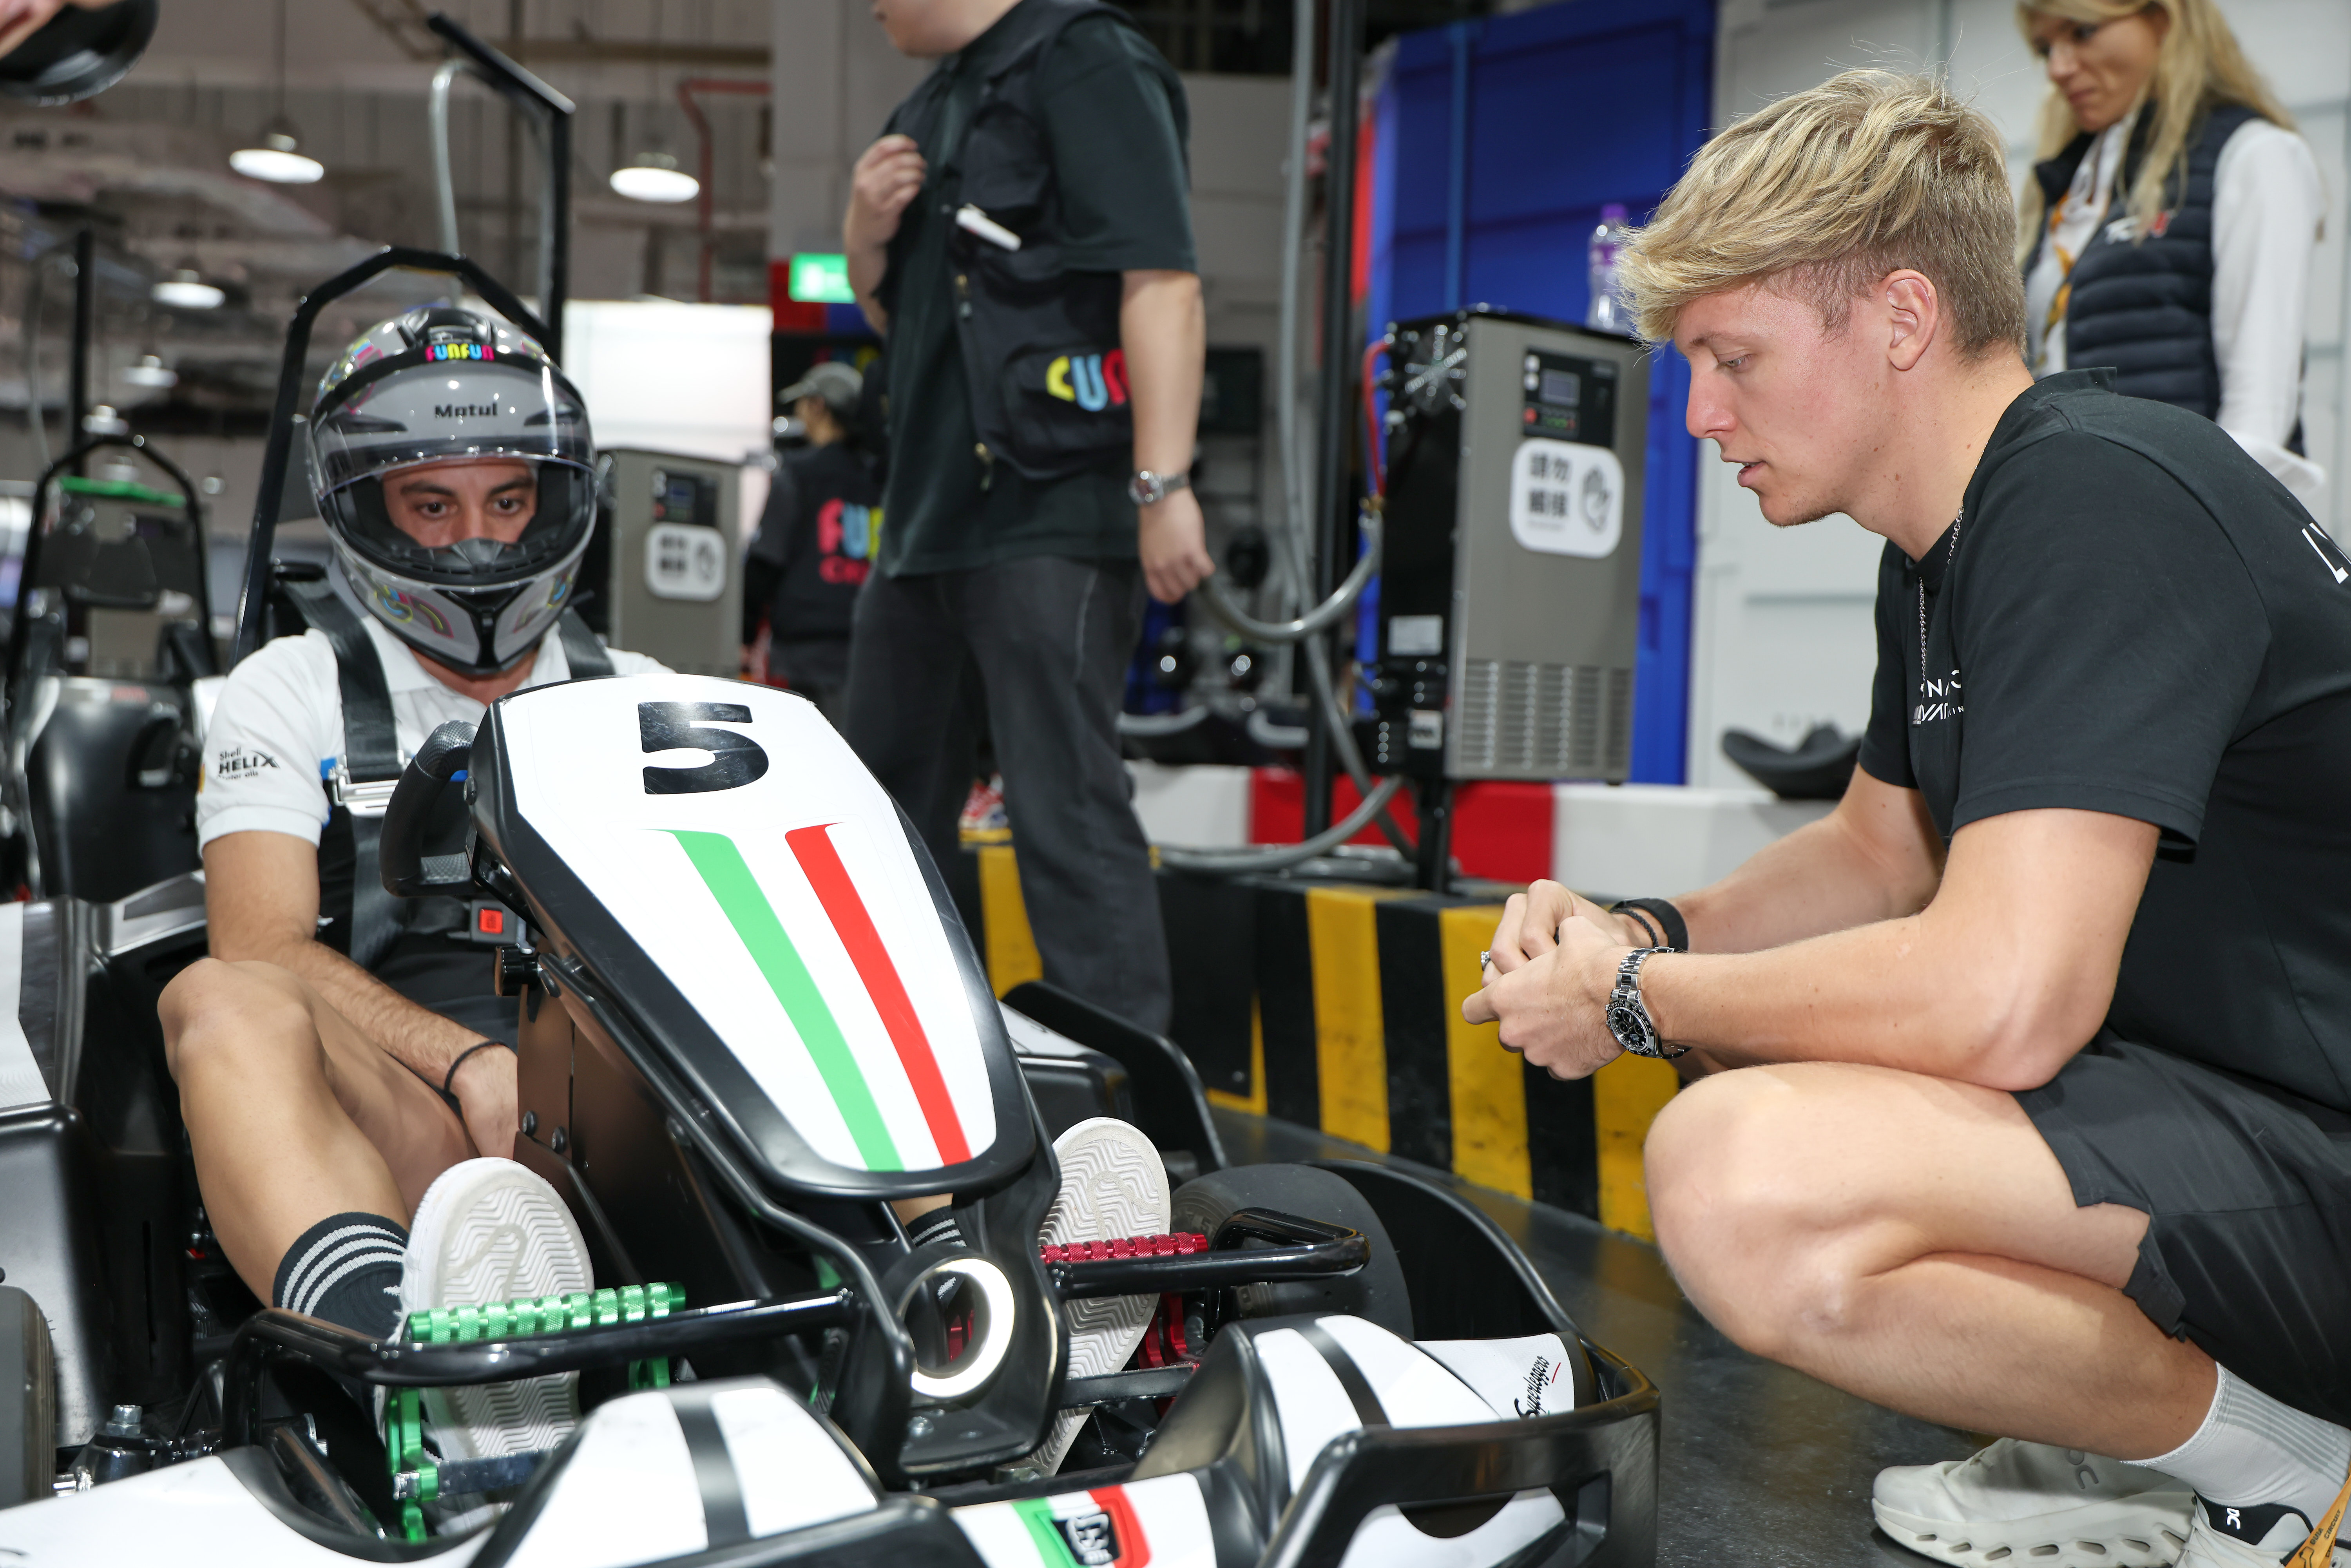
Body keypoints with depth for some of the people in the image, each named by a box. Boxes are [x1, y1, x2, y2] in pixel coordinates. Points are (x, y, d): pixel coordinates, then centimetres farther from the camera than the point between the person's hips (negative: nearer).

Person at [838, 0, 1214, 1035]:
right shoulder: (934, 105, 21)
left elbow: (1163, 278, -19)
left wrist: (1163, 483, -26)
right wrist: (868, 238, 5)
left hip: (1052, 512, -10)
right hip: (925, 517, 10)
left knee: (1066, 813, -13)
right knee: (885, 808, 20)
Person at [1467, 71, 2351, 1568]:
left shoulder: (2097, 502, -22)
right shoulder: (1947, 540, 11)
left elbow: (2001, 1002, -30)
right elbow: (1880, 851, 22)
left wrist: (1636, 998, -15)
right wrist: (1648, 934, 3)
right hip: (2193, 1087, 11)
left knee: (1747, 1183, -30)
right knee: (1740, 1034, 19)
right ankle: (2135, 1444, 13)